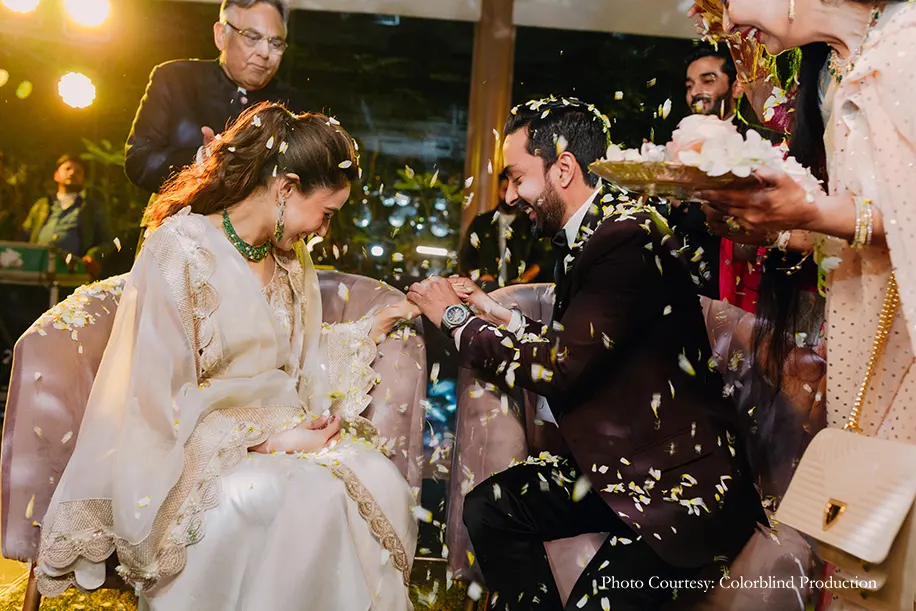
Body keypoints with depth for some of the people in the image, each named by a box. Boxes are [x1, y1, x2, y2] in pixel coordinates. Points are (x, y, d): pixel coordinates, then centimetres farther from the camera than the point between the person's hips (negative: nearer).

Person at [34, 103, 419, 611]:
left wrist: (376, 326, 12)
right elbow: (163, 398, -14)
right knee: (309, 497, -33)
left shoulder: (289, 257, 11)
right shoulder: (180, 250, -11)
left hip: (282, 430, 6)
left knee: (381, 482, -22)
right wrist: (271, 436, -18)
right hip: (200, 449, -6)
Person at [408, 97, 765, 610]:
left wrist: (456, 317, -11)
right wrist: (501, 315, 4)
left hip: (681, 483, -9)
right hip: (623, 463, 9)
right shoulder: (594, 232, 7)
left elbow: (559, 365, -24)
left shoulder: (627, 237, -21)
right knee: (490, 506, 8)